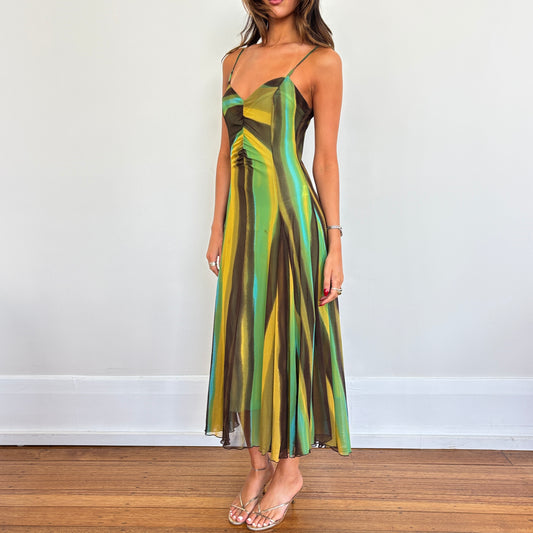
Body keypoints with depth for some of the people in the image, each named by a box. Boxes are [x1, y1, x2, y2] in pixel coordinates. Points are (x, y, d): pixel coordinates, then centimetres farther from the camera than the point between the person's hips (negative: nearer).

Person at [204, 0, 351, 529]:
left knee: (286, 337, 2)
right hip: (242, 216, 6)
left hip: (290, 217, -5)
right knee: (244, 338, 9)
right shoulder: (234, 60, 14)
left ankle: (289, 469, 22)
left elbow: (326, 158, -5)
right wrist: (218, 227, 12)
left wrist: (334, 244, -8)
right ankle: (259, 466, 26)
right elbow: (226, 151, 14)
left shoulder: (321, 60, -2)